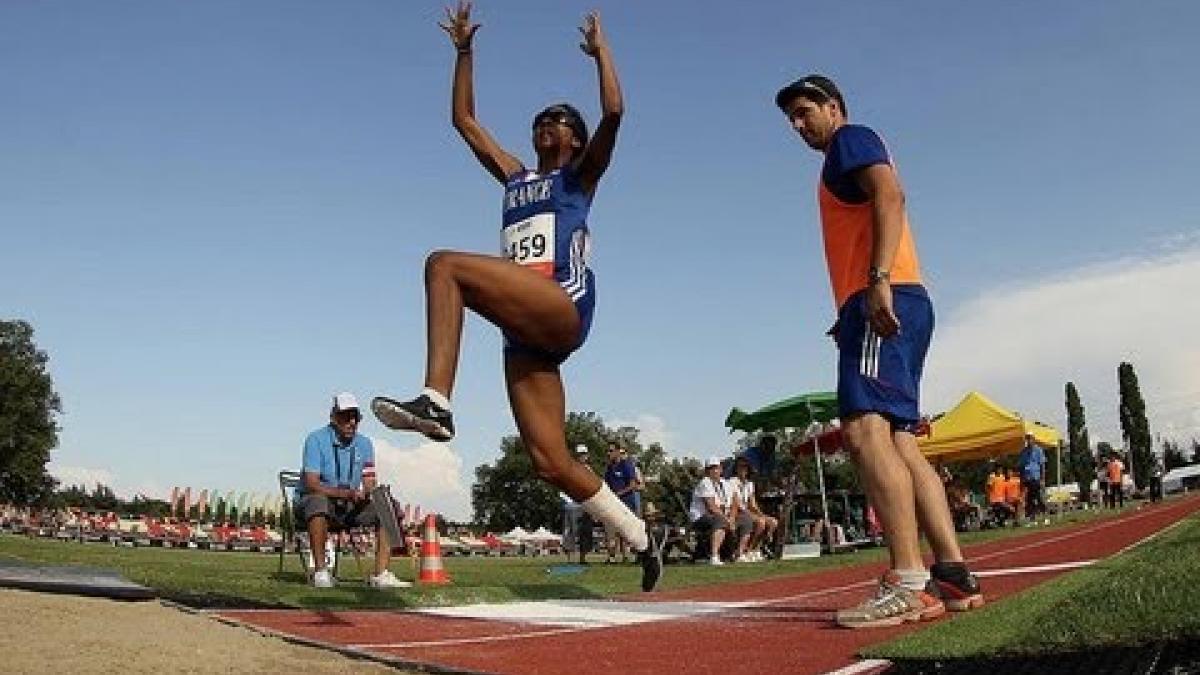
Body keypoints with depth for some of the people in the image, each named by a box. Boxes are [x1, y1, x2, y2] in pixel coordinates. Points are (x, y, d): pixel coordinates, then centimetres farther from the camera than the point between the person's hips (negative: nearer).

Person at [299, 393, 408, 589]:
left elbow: (369, 483, 3)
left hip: (351, 507, 5)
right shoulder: (316, 439, -11)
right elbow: (311, 484, -21)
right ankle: (320, 572, -33)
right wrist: (347, 494, -34)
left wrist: (365, 493, -23)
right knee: (318, 502, -39)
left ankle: (381, 575, -24)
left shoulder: (364, 444, 5)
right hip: (319, 499, -5)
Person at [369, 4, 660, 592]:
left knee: (445, 264, -27)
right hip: (526, 330, 7)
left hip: (565, 309, -6)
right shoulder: (515, 179, 32)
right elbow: (463, 119, 33)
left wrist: (600, 48, 13)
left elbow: (613, 110, 1)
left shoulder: (580, 175, 17)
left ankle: (435, 401, -39)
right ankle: (643, 540, 14)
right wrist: (464, 51, 32)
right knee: (552, 463, 0)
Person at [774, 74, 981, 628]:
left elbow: (890, 195, -14)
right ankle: (953, 576, 3)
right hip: (879, 310, 10)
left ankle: (907, 585, -27)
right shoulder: (844, 165, 32)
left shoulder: (852, 139, 5)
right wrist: (848, 320, 20)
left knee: (864, 430, -21)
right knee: (898, 441, 5)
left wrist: (879, 280, -27)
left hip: (883, 301, -10)